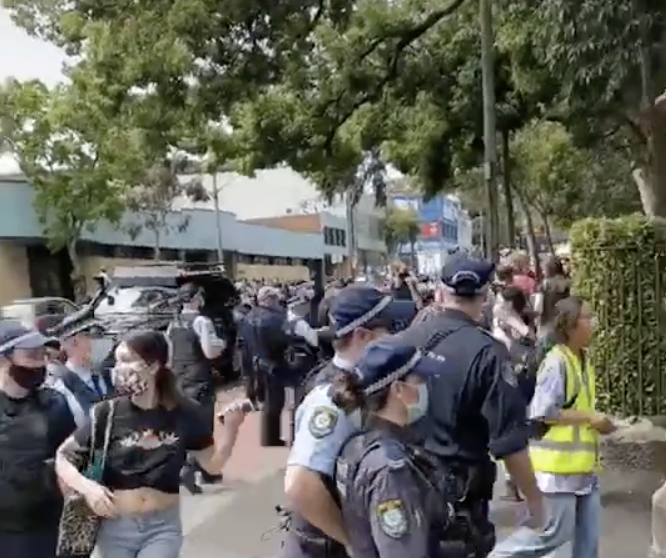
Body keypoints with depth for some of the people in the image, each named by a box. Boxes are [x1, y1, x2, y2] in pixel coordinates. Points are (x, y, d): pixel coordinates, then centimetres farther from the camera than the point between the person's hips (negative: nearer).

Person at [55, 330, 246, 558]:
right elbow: (62, 457, -4)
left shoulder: (184, 413, -10)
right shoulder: (108, 413, -12)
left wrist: (231, 427, -15)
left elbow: (213, 464, 0)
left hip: (163, 526, -1)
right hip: (115, 525, 1)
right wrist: (86, 486, -20)